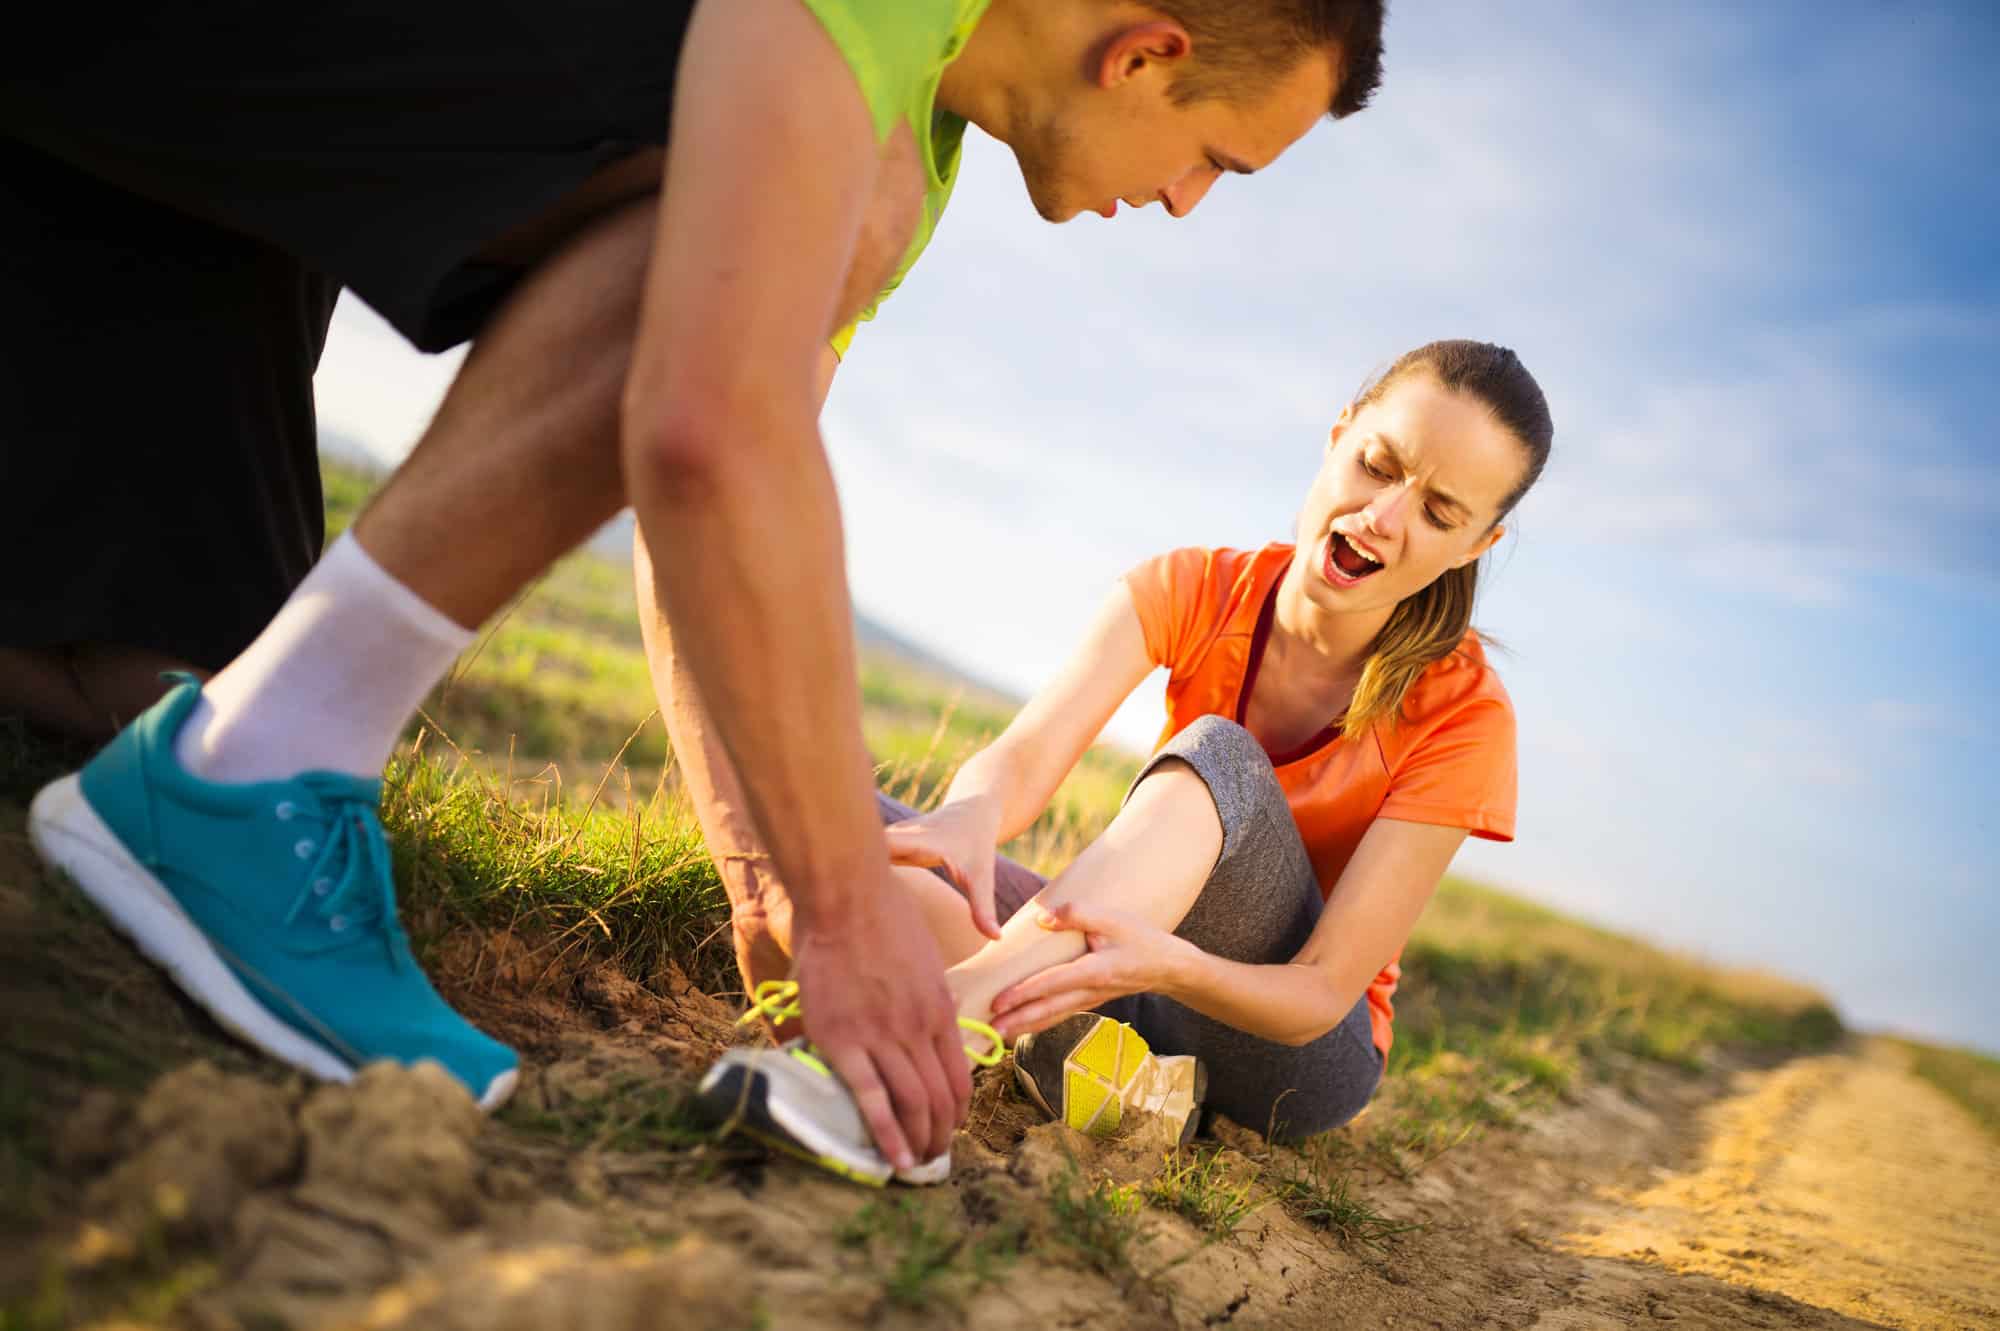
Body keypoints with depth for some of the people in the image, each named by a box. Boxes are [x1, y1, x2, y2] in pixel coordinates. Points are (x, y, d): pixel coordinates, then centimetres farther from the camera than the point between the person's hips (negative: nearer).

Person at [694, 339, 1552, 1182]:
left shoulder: (1463, 713, -16)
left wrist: (1166, 965, -43)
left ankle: (946, 1011, -51)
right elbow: (1025, 757, -24)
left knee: (1217, 751, -33)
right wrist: (971, 813, -49)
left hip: (1299, 1051, -3)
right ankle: (1108, 1067, -33)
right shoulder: (1192, 591, -8)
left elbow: (1323, 994, -21)